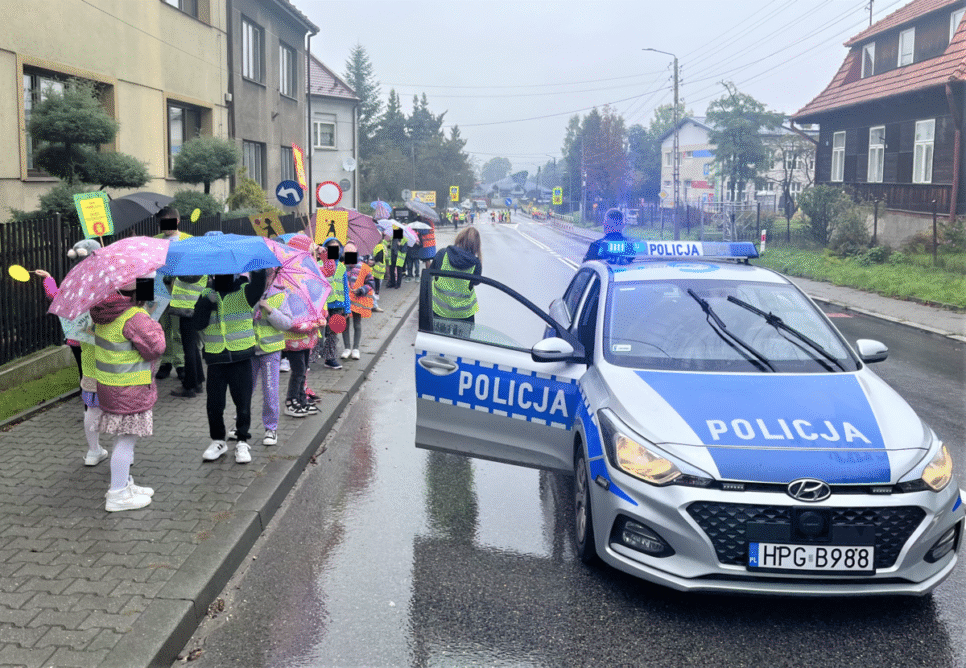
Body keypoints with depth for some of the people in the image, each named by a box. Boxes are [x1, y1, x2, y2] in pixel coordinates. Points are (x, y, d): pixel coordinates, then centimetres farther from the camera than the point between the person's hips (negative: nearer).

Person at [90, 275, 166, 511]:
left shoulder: (103, 311, 5)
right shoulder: (135, 318, -23)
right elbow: (156, 348, -20)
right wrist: (155, 327, -1)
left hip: (108, 383, 9)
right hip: (129, 389, -9)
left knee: (123, 437, 20)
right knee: (127, 439, -2)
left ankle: (124, 483, 34)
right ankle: (117, 496, 5)